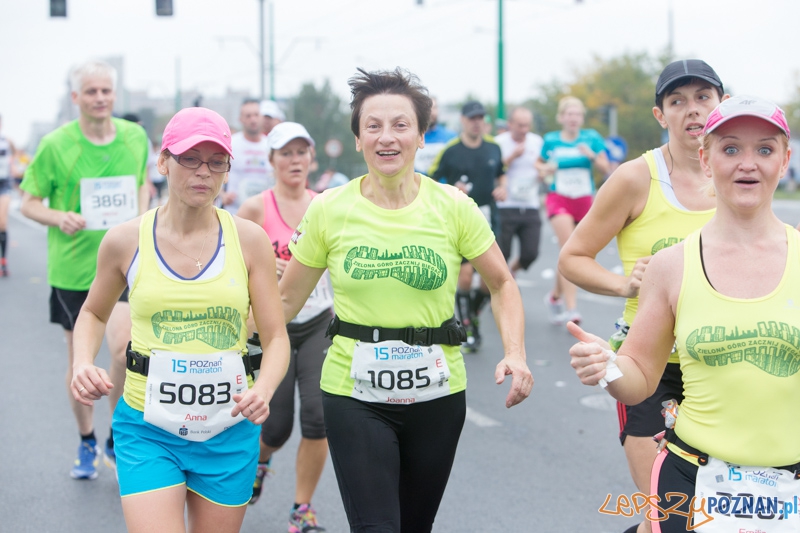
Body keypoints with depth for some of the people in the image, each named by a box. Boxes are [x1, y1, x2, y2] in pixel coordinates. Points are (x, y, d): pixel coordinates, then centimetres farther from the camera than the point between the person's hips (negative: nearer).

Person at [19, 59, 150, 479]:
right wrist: (59, 218, -20)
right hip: (72, 265, -1)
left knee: (123, 348, -16)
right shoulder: (55, 145, -7)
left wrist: (140, 216, 2)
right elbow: (28, 203, -1)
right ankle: (86, 441, 32)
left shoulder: (135, 137, 2)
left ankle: (118, 440, 5)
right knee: (79, 359, 11)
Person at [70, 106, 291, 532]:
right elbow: (94, 313, 15)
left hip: (229, 431, 1)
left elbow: (276, 338, -1)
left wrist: (263, 389, -21)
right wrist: (83, 363, -5)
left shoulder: (249, 240, -2)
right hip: (148, 429, -1)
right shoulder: (126, 241, -2)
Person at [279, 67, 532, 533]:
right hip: (354, 394, -1)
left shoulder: (453, 207, -5)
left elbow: (502, 285, 5)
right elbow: (286, 299, 3)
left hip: (437, 394, 2)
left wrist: (515, 355, -10)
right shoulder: (329, 210, -5)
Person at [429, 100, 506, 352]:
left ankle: (474, 312, 28)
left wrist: (502, 189, 3)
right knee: (465, 274, -12)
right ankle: (467, 328, 6)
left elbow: (501, 174, 24)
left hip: (487, 221, 4)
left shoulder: (493, 147, 7)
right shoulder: (450, 150, -5)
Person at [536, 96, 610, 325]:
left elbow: (605, 168, 1)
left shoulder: (591, 138, 0)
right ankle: (570, 309, -19)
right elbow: (539, 163, 16)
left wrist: (592, 155, -18)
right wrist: (543, 168, -7)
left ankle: (555, 295, 36)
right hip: (559, 199, -2)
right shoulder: (551, 140, 0)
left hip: (583, 201, 2)